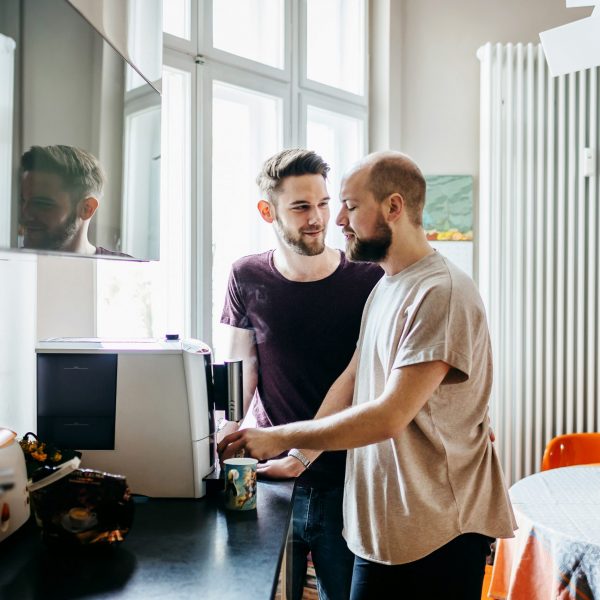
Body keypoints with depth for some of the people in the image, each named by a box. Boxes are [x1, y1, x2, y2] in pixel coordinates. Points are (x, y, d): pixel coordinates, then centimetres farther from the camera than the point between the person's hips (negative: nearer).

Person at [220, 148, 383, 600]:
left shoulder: (367, 280, -7)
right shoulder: (248, 279, -1)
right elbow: (240, 375, 3)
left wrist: (304, 454, -11)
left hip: (346, 482, -1)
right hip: (271, 476, 1)